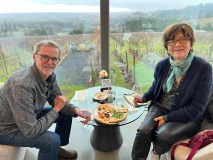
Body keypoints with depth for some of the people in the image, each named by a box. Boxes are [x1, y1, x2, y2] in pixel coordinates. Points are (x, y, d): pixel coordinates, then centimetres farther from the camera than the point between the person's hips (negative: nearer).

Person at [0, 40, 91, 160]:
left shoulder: (50, 75, -12)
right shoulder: (23, 86, -36)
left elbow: (57, 100, 2)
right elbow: (30, 131, -32)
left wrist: (76, 110, -17)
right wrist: (56, 109, -21)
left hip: (29, 116, 8)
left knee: (67, 113, 5)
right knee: (52, 140, -26)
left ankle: (57, 149, 25)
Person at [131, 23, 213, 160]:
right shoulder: (162, 65, -1)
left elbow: (197, 107, -14)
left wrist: (167, 118, -17)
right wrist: (144, 98, -4)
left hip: (188, 117, -2)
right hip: (160, 107, 3)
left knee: (163, 135, -27)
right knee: (143, 131, -24)